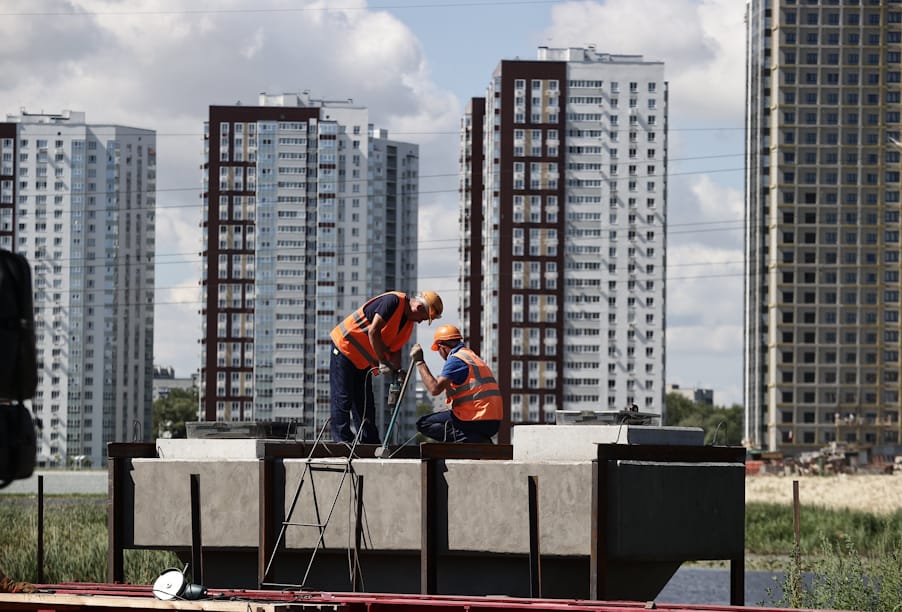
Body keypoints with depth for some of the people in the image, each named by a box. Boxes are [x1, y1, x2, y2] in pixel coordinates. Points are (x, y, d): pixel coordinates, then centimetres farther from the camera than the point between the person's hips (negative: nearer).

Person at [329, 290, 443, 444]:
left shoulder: (409, 322, 6)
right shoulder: (393, 301, -22)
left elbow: (395, 349, 10)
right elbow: (373, 331, -27)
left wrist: (397, 371, -5)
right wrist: (383, 362, -24)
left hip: (363, 360, 9)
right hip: (344, 346, -9)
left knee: (365, 401, 9)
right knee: (342, 398, -8)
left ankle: (370, 441, 11)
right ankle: (342, 439, -7)